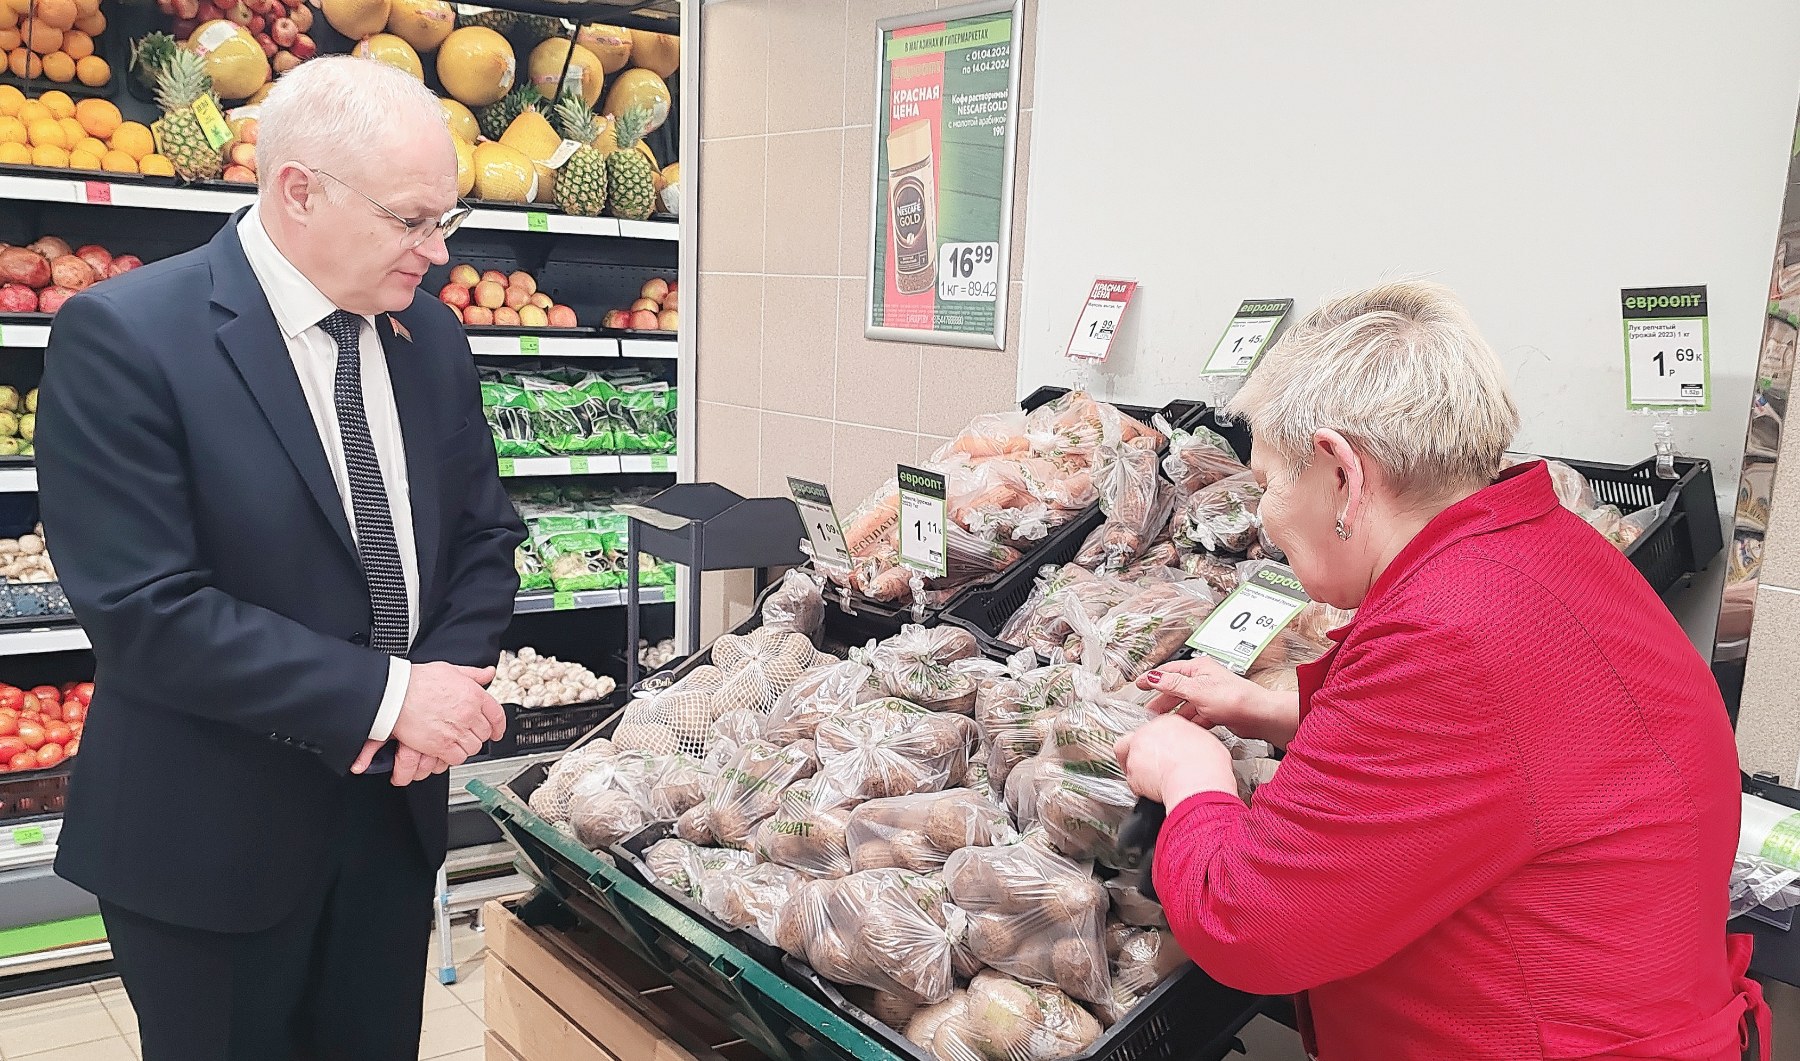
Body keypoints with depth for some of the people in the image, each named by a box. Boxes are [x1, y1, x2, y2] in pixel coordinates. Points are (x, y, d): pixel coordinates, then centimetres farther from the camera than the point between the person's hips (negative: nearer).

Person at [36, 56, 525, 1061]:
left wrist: (451, 678, -11)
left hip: (394, 807, 5)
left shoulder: (432, 336, 2)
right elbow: (144, 610, -21)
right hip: (212, 836, -5)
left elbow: (484, 536, 8)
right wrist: (386, 695, -22)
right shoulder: (123, 337, -16)